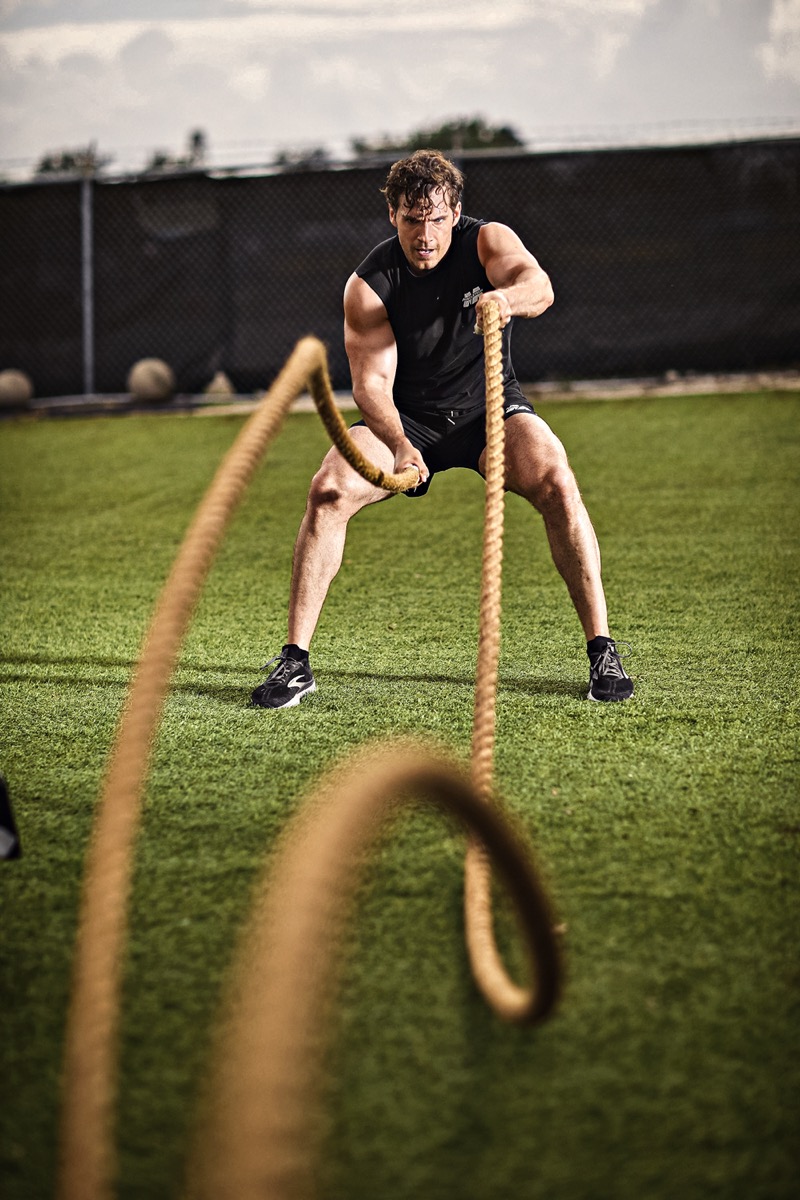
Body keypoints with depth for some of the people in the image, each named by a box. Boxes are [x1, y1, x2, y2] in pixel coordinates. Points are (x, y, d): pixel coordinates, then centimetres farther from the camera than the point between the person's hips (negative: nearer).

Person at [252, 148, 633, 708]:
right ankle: (295, 661, -12)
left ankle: (602, 648, -17)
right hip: (406, 418, 1)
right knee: (328, 491, -22)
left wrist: (508, 295, -61)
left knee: (557, 482, -28)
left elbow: (540, 286, -36)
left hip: (490, 406, 0)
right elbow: (372, 381, -22)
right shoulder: (368, 284, -15)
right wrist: (399, 446, -42)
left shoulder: (487, 240, -15)